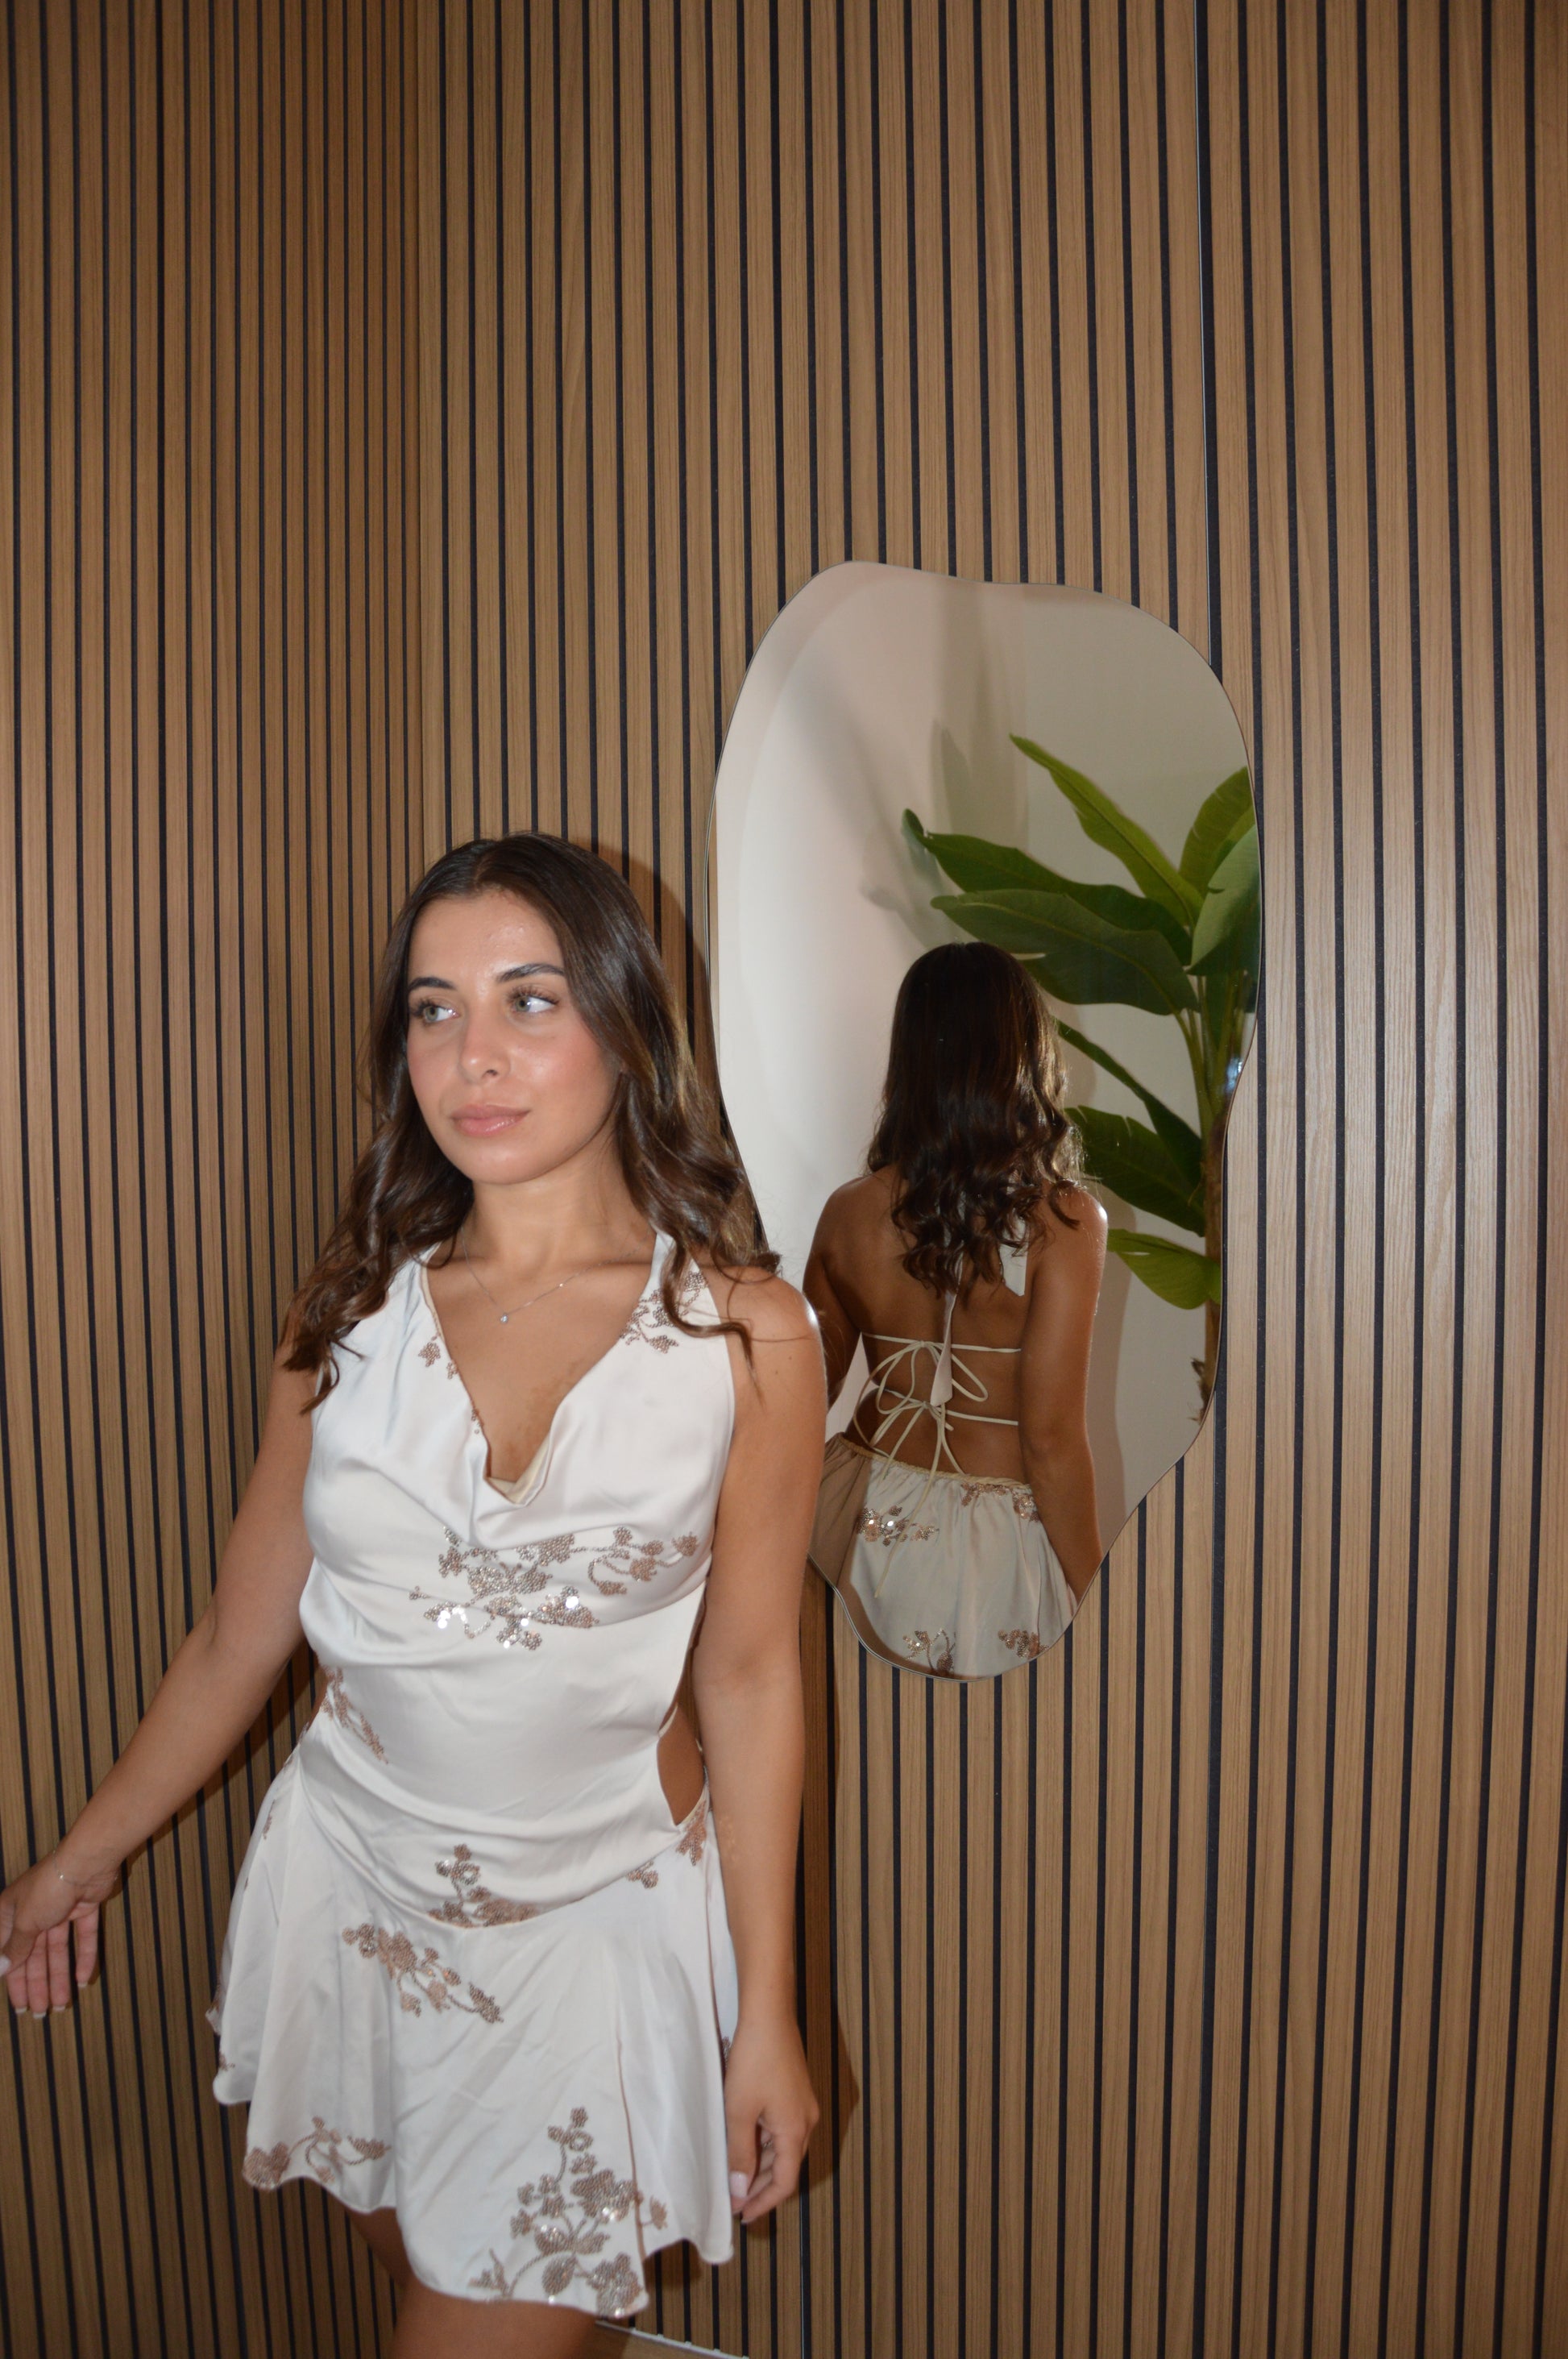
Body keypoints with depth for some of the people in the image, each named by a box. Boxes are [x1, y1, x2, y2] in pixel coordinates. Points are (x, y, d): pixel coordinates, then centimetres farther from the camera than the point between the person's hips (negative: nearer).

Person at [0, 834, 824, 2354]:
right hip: (352, 1885, 3)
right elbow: (238, 1640, 5)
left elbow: (748, 1681, -7)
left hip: (595, 1915, -2)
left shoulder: (744, 1332, -13)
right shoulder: (351, 1316, -6)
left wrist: (765, 2013, -1)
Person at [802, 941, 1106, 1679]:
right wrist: (1097, 1604, -3)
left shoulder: (848, 1212, -4)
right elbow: (1052, 1438, -14)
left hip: (860, 1525, 4)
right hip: (996, 1536, -4)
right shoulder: (1062, 1221, -15)